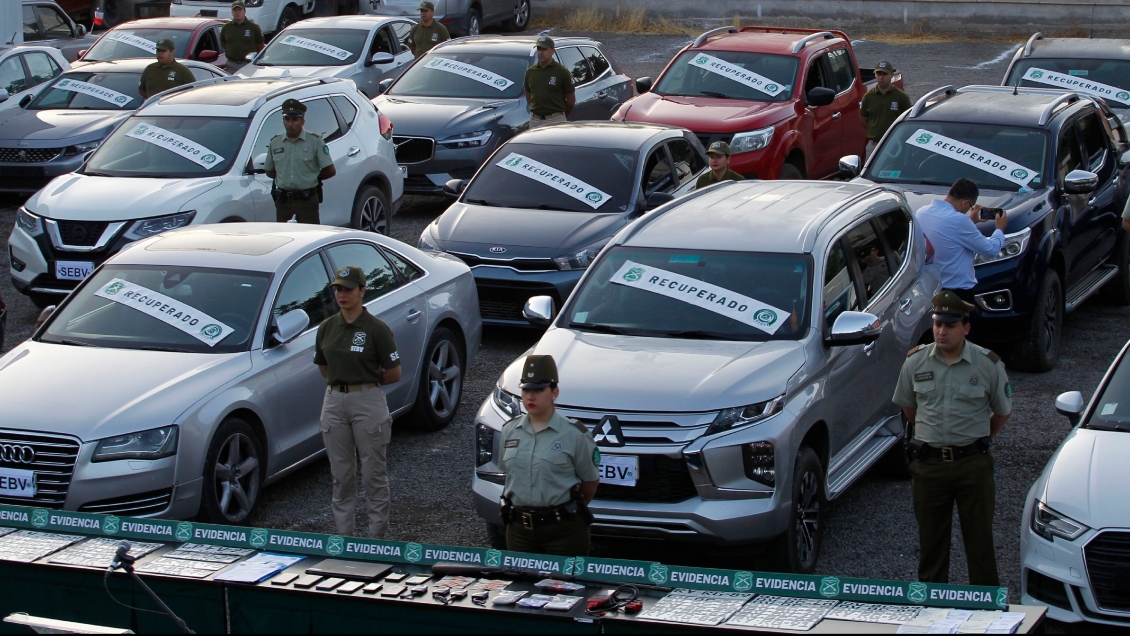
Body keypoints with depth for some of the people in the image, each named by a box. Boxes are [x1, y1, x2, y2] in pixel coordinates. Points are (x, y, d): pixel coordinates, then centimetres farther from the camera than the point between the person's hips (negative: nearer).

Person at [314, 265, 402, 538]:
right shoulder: (327, 328, 6)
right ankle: (344, 533, 19)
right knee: (341, 474, 11)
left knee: (374, 474, 2)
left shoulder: (376, 329, -9)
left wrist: (365, 382, 4)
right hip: (334, 401, 5)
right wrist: (342, 382, 9)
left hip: (368, 402, -5)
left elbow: (394, 374, -5)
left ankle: (377, 536, 9)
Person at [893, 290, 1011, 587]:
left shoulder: (988, 364, -3)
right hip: (928, 462, 2)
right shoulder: (915, 362, 2)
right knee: (931, 540, 8)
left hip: (973, 463, -2)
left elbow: (1002, 412, 11)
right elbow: (907, 406, 18)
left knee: (980, 539, 0)